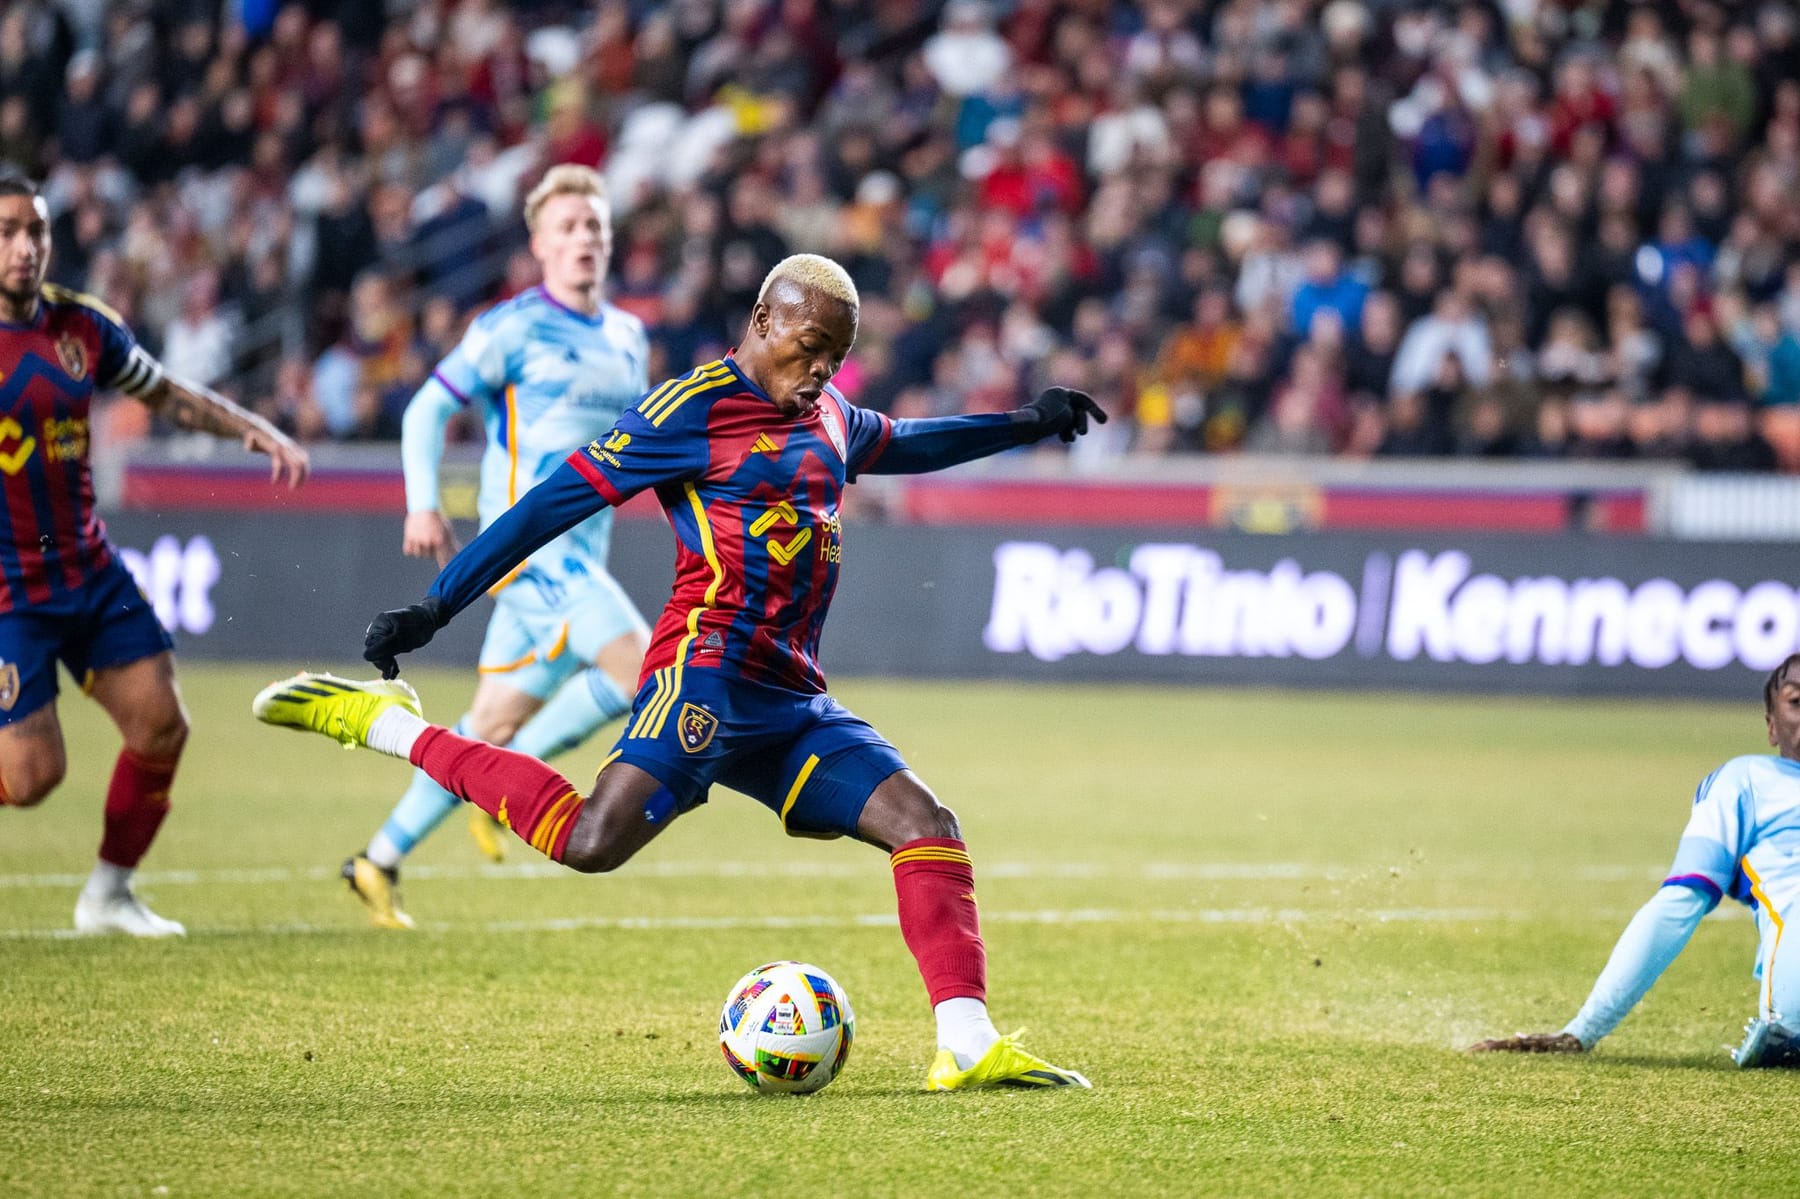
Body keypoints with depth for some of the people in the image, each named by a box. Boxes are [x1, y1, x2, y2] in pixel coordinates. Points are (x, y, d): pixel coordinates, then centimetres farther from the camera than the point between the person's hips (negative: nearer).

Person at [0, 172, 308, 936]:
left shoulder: (81, 326, 2)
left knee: (160, 725, 0)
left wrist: (256, 430, 5)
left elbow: (167, 395, 17)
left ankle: (108, 895, 18)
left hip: (89, 573, 6)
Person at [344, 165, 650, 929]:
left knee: (495, 723, 6)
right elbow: (428, 408, -3)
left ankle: (381, 860, 15)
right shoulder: (514, 328, -4)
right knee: (638, 667, -22)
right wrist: (423, 506, -14)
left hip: (582, 553, 7)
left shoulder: (628, 337, 16)